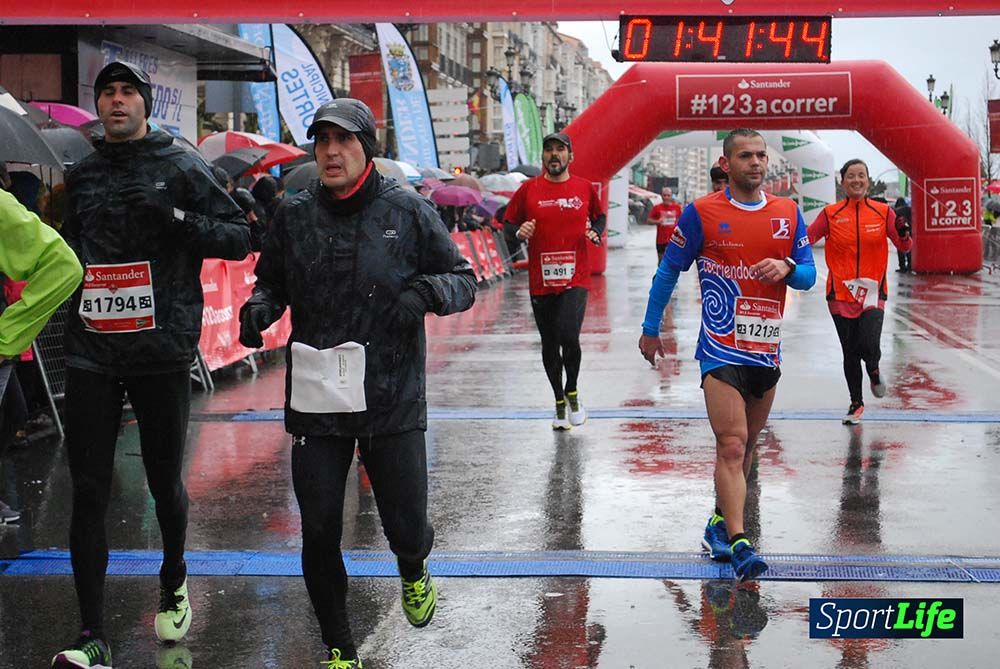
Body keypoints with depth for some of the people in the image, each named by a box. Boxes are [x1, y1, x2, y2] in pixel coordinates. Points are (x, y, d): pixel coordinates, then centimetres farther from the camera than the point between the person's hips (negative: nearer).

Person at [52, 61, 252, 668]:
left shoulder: (182, 168, 2)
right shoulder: (80, 173, 13)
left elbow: (239, 236, -2)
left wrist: (173, 216, -15)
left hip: (162, 351, -2)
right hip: (91, 355, 2)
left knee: (166, 483, 10)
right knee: (89, 492, -3)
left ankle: (174, 583, 39)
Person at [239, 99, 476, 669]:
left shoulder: (408, 211, -2)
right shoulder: (295, 216, 5)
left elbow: (464, 279, 3)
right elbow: (271, 280, 18)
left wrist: (428, 289, -18)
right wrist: (259, 306, -4)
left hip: (394, 399, -2)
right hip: (316, 399, 2)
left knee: (405, 528, 1)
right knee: (319, 532, 4)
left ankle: (414, 572, 41)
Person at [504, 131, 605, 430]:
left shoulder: (584, 187, 4)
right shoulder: (528, 189, 2)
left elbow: (600, 216, 21)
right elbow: (509, 225, 9)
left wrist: (595, 233, 0)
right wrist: (520, 233, -13)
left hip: (575, 279, -1)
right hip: (541, 282, 1)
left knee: (569, 336, -18)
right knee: (549, 345, 10)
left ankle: (572, 393, 9)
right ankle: (559, 402, 28)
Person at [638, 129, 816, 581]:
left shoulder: (788, 213, 7)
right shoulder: (701, 213, -5)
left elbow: (808, 274, 10)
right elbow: (668, 271, 3)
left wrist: (786, 268, -13)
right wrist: (651, 329, 6)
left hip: (767, 351, 5)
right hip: (721, 351, -5)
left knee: (746, 446, 15)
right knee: (731, 447, -15)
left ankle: (720, 523, 32)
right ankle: (738, 544, -18)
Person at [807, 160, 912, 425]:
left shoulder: (883, 212, 2)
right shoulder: (830, 214, 0)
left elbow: (904, 247, 0)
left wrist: (903, 234, -21)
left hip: (872, 292, 0)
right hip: (841, 293, 0)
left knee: (868, 345, -17)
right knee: (850, 352, 6)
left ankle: (874, 370, 20)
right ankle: (856, 404, 26)